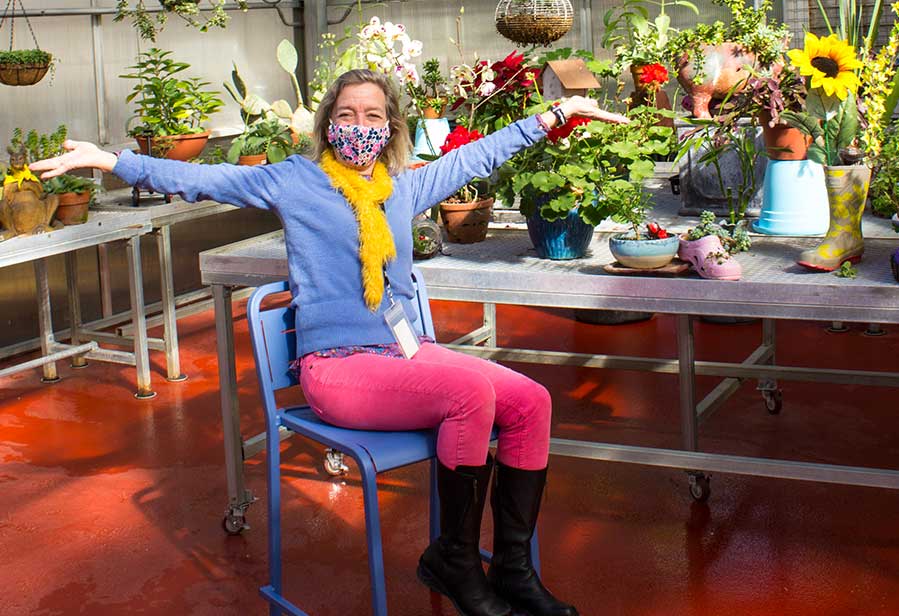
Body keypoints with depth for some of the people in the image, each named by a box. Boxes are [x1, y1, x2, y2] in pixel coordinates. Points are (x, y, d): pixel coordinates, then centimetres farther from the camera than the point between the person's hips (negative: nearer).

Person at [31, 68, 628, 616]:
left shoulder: (405, 187, 16)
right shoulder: (295, 180, 3)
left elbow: (478, 155, 25)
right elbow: (200, 178, -2)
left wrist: (557, 114, 27)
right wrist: (109, 161, -11)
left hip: (408, 352, 6)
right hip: (337, 367, -6)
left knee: (531, 401, -14)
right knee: (472, 390, -30)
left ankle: (513, 568, -2)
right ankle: (453, 559, -12)